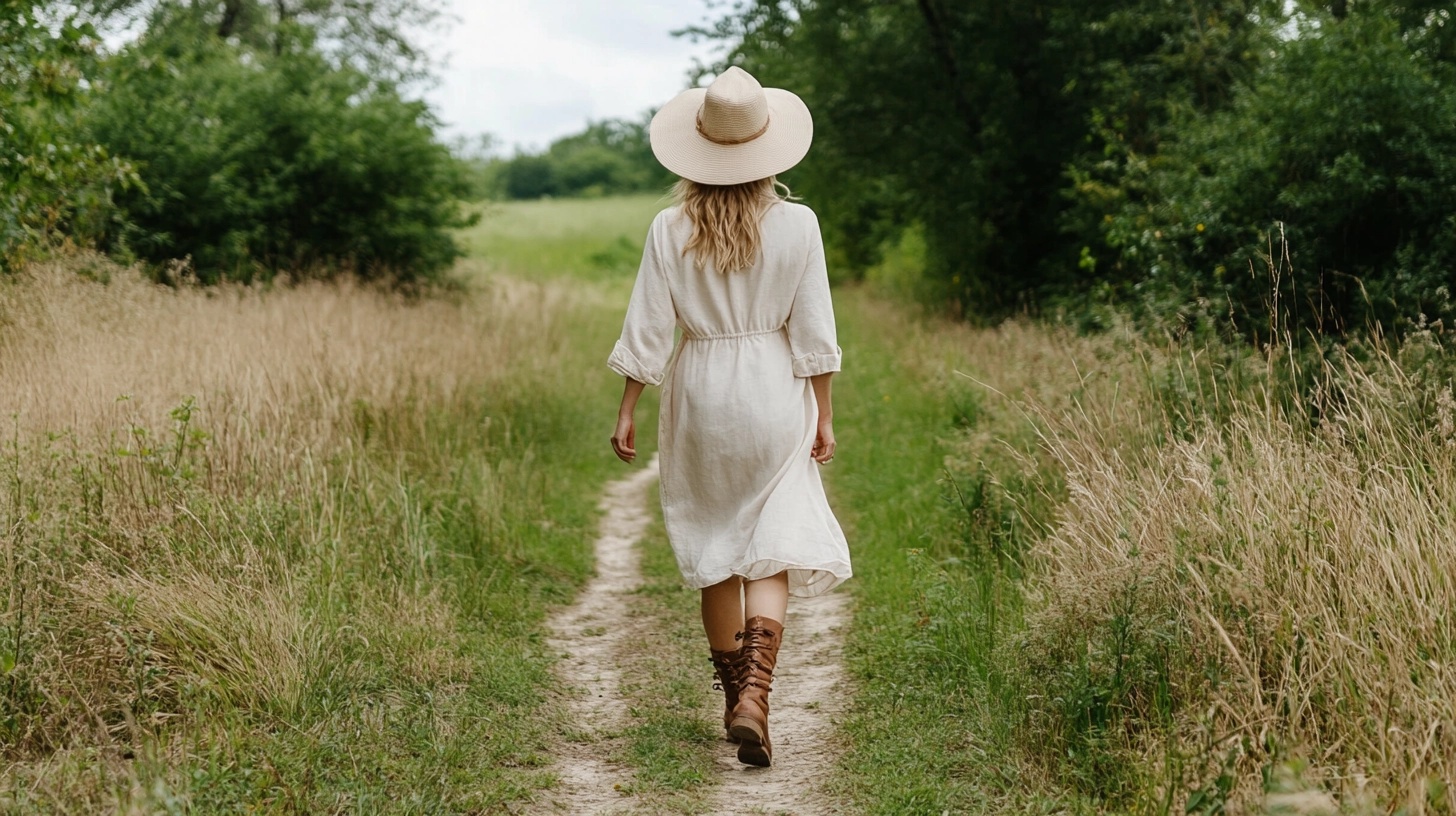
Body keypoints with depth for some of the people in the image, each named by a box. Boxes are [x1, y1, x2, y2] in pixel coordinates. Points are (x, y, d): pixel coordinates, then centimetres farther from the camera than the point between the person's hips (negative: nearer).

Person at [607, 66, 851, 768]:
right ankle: (754, 692, -15)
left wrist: (627, 412, 4)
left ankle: (734, 693, 26)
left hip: (700, 394, 1)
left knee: (715, 545, 15)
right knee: (772, 547, 3)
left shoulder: (669, 229, -7)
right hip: (774, 395, -1)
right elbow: (813, 329, -5)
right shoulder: (796, 224, -8)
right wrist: (823, 414, 3)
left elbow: (646, 328, -5)